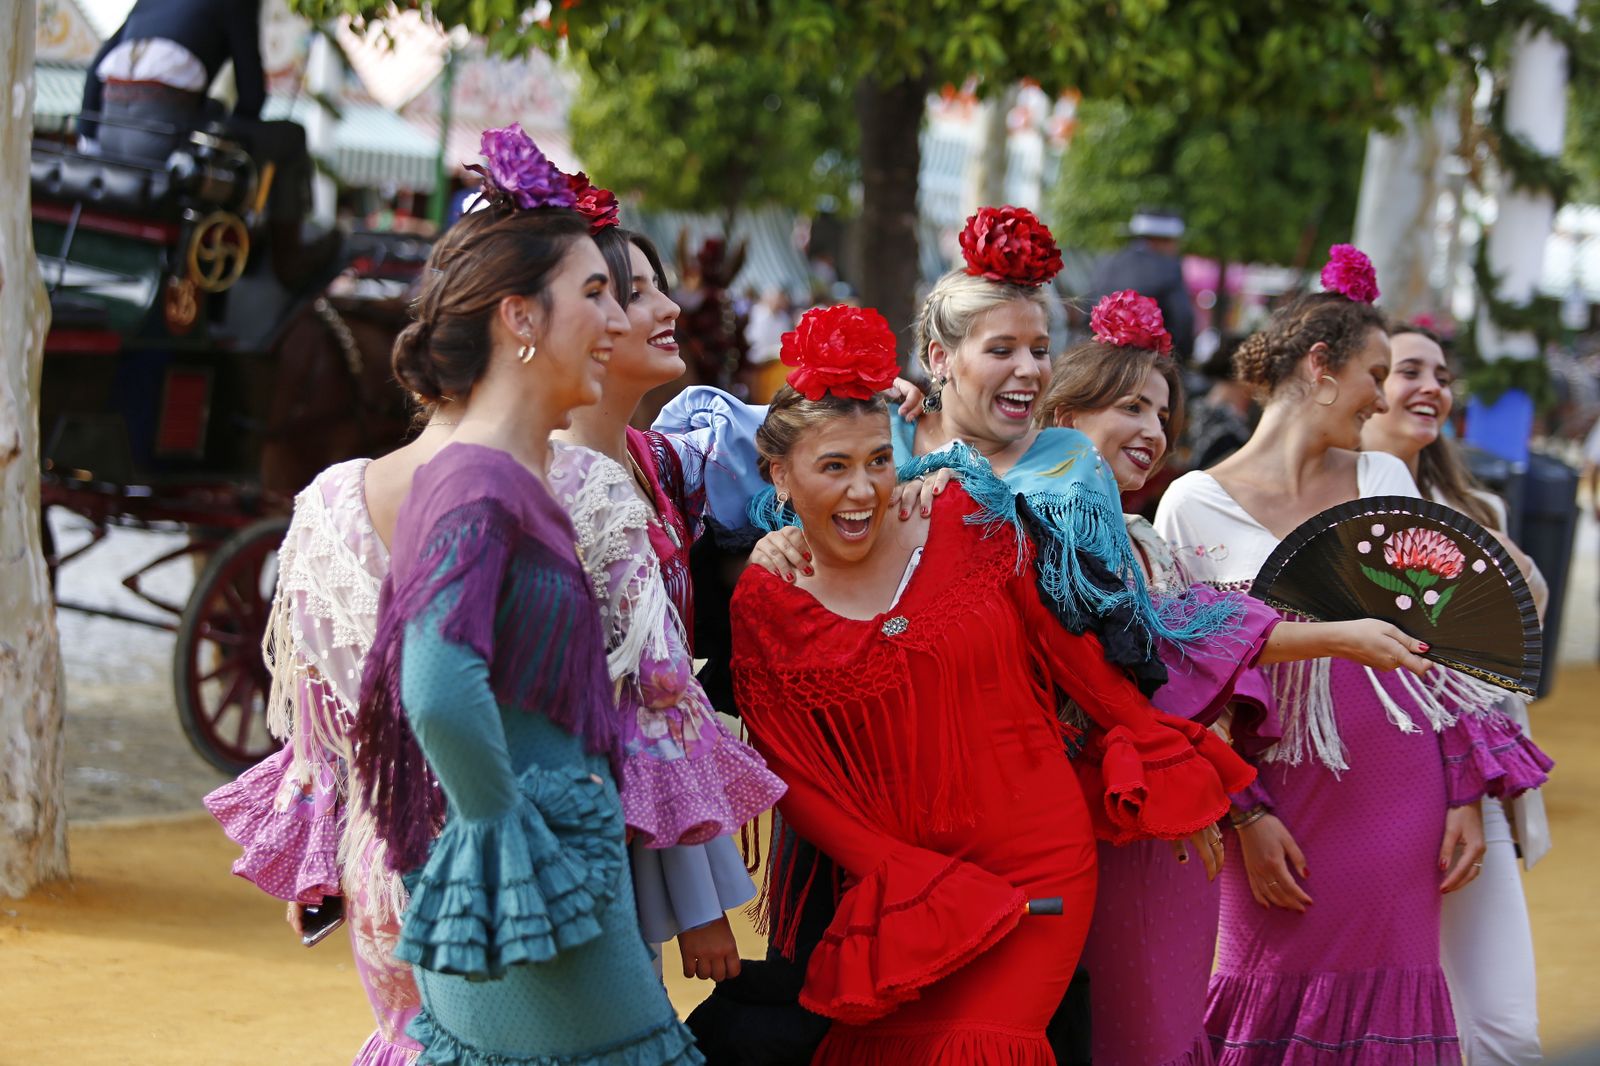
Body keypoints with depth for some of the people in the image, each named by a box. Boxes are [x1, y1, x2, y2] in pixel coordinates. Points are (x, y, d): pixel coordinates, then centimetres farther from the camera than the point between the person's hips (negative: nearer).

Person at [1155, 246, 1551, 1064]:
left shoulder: (1386, 479, 9)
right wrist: (1245, 815, -10)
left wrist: (1467, 792, 5)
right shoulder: (1195, 504, -3)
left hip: (1399, 794, 3)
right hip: (1281, 804, -3)